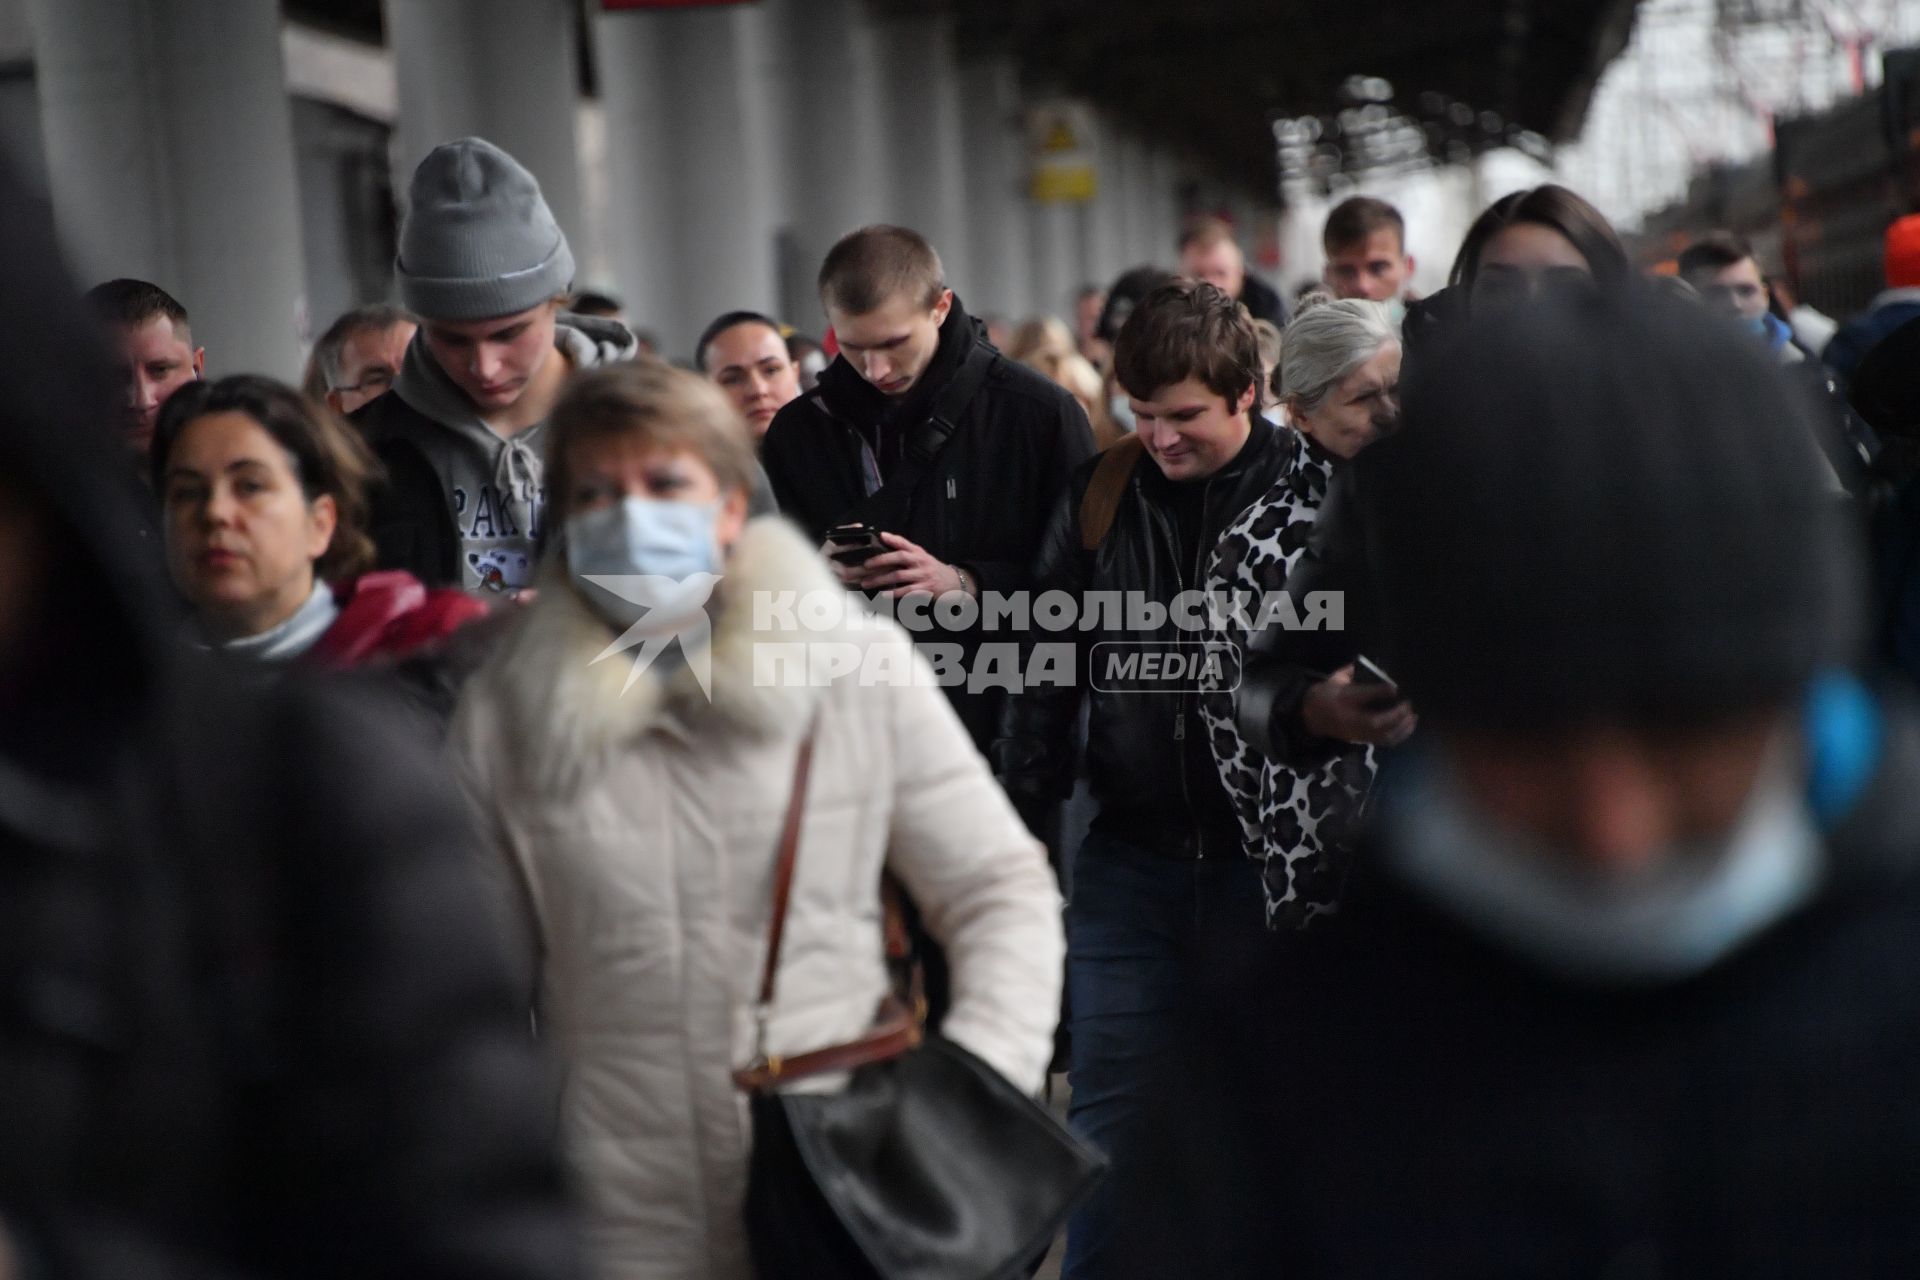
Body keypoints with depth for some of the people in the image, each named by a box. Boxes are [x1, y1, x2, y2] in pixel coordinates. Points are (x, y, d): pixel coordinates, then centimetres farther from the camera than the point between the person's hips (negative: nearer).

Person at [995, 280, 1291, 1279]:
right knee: (1114, 1115, 3)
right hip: (1130, 859, 2)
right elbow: (1044, 678, 10)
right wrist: (1020, 827, 6)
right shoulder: (1096, 498, 5)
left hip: (1263, 856, -2)